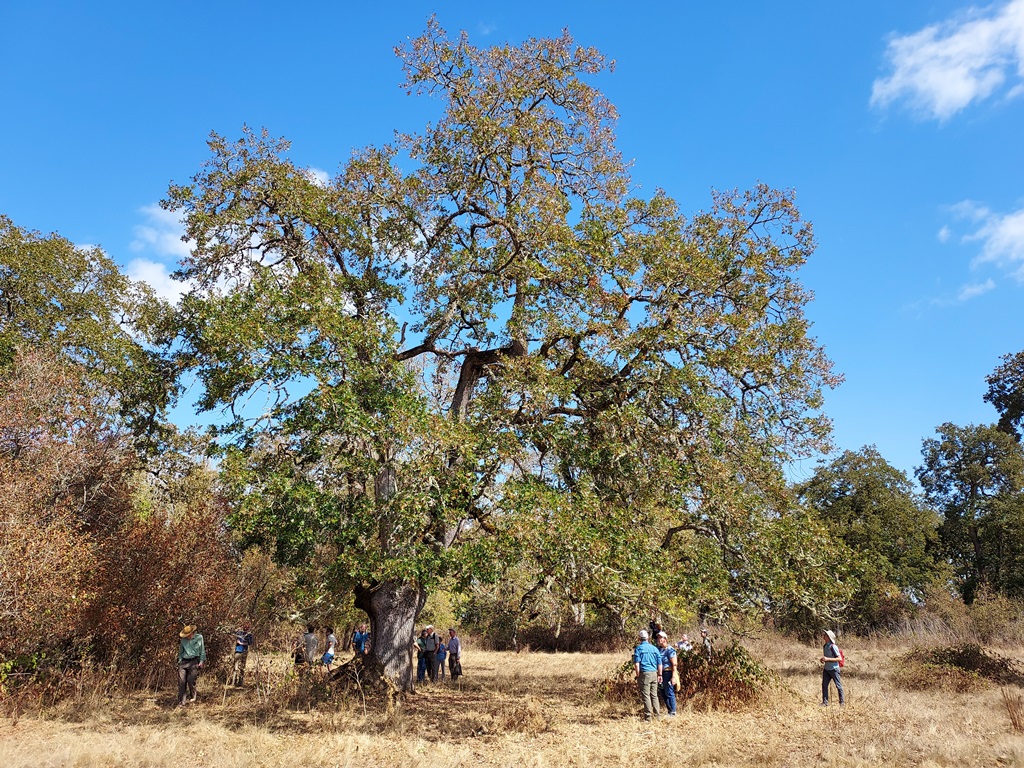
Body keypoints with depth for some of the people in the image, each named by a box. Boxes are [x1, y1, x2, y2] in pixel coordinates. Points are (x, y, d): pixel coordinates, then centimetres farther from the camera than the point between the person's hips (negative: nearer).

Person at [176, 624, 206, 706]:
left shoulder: (199, 637, 4)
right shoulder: (183, 640, 10)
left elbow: (202, 650, 7)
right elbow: (180, 652, 21)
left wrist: (202, 661, 1)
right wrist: (179, 661, 10)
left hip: (194, 661, -3)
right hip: (184, 662, 3)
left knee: (191, 680, -12)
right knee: (181, 681, -6)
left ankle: (192, 696, 12)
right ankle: (181, 701, -1)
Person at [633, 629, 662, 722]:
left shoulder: (638, 648, -4)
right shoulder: (654, 648, 9)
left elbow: (636, 664, -9)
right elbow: (659, 663, 11)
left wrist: (638, 675, -4)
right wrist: (660, 674, 17)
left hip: (644, 673, -5)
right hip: (654, 673, 5)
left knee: (646, 695, 0)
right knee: (654, 695, 14)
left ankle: (648, 716, 1)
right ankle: (657, 714, 17)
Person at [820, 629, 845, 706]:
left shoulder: (833, 646, -18)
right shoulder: (824, 646, 7)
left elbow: (839, 658, -18)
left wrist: (828, 659, -24)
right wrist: (823, 659, 1)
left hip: (834, 669, -7)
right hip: (826, 669, 7)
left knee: (838, 685, 5)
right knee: (824, 685, 4)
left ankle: (842, 701, 19)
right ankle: (825, 702, 11)